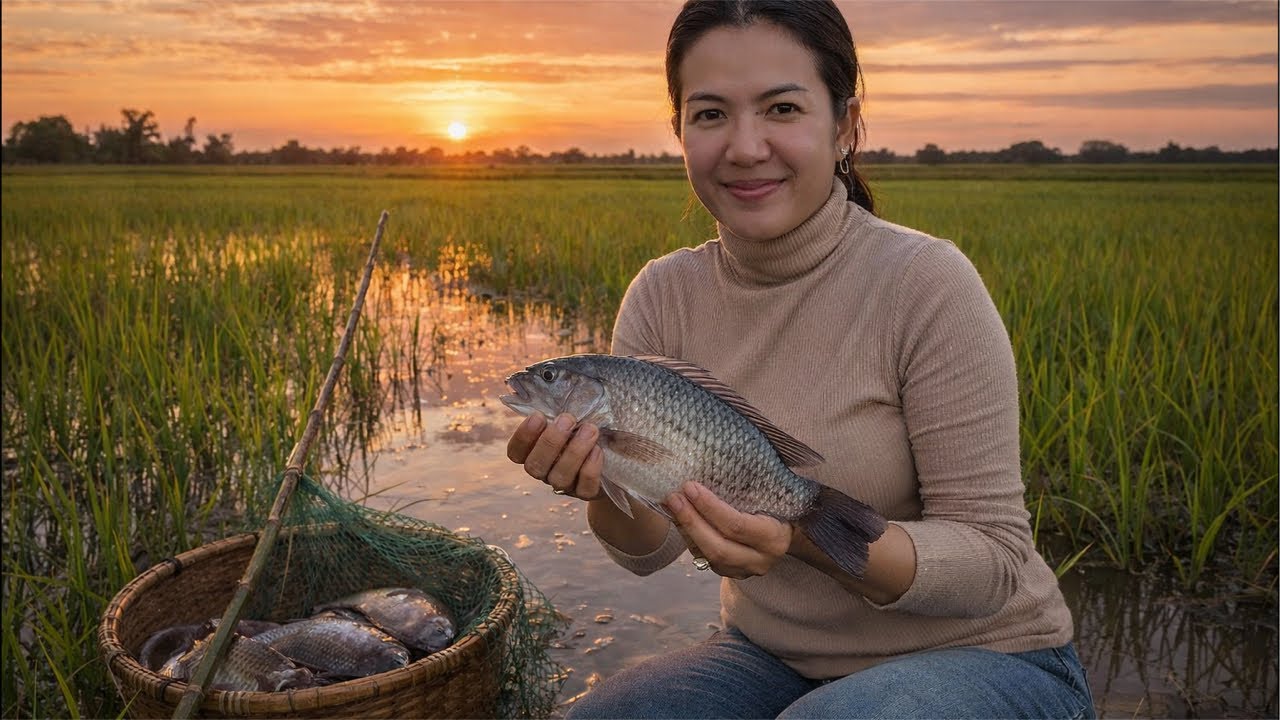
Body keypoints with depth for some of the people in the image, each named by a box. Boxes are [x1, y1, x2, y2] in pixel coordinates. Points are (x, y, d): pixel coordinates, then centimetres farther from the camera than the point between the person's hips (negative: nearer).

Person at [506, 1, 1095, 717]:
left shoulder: (927, 282, -21)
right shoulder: (663, 295, -7)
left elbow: (991, 560, -18)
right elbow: (650, 550, -4)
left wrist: (804, 536, -36)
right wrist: (604, 484, -27)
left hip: (975, 657, -3)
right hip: (774, 656, 4)